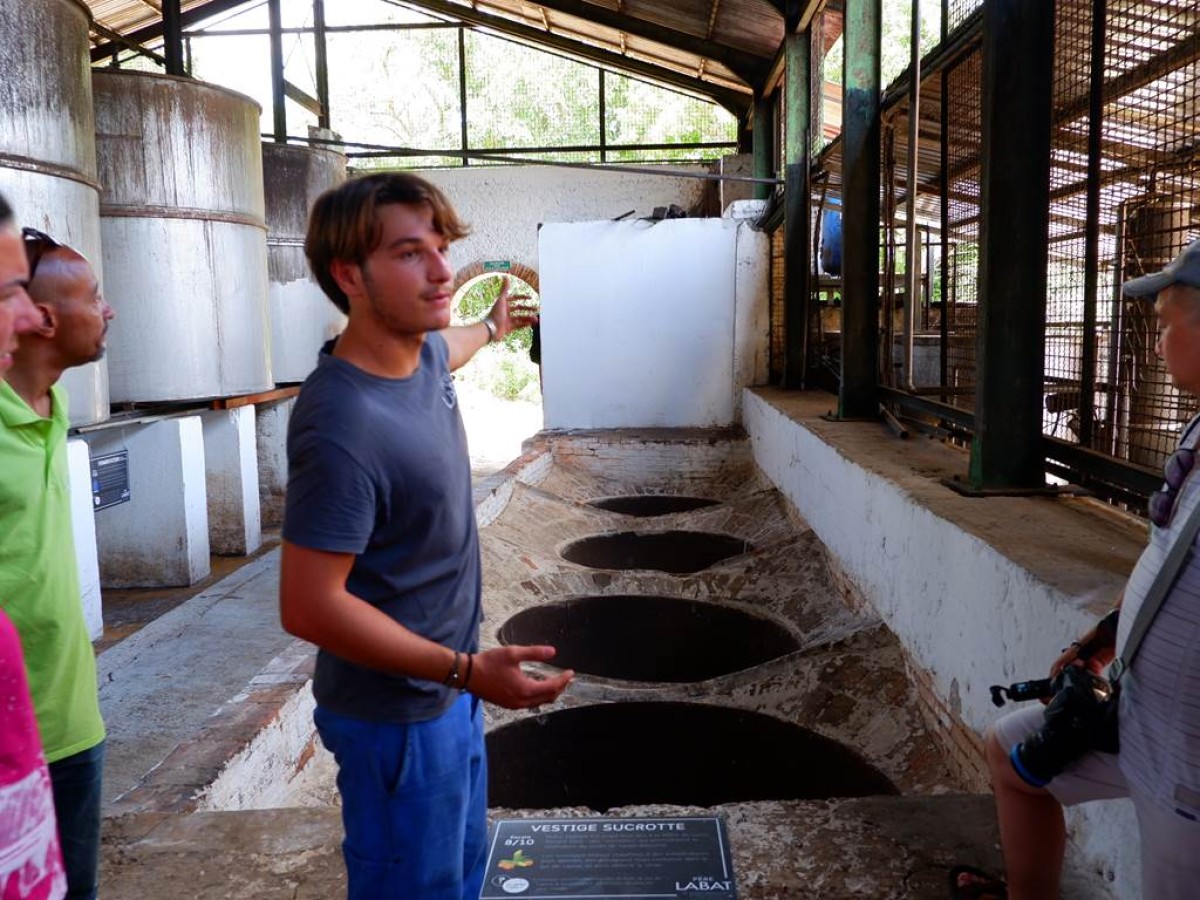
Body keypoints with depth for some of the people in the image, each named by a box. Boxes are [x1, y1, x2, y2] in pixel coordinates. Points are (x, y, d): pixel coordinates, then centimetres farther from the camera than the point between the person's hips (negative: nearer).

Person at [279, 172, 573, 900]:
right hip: (397, 717, -8)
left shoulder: (423, 355, -4)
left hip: (447, 692, 8)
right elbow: (309, 606, -28)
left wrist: (492, 328, 43)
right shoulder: (341, 429, -31)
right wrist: (466, 670, -27)